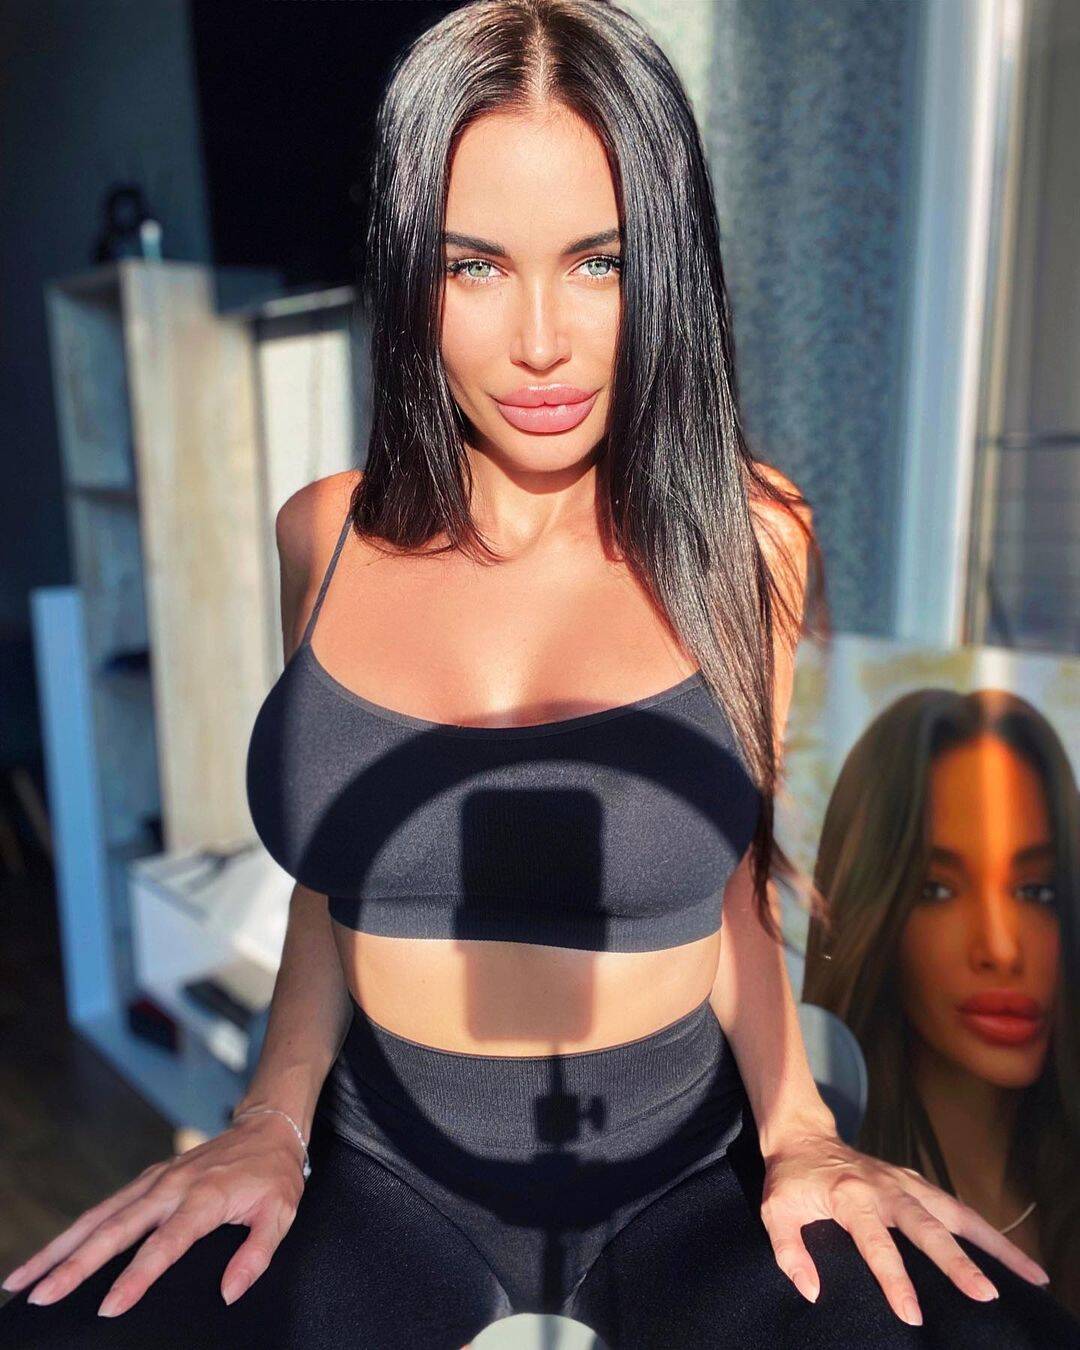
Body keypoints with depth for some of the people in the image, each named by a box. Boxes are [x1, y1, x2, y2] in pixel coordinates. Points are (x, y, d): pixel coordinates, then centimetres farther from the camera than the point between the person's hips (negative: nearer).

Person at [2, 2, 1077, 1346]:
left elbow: (728, 884, 1)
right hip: (386, 1171, 2)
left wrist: (798, 1129, -11)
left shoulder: (742, 538, -7)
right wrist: (272, 1118, -4)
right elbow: (333, 877, 6)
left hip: (686, 1175, 0)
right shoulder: (325, 533, -3)